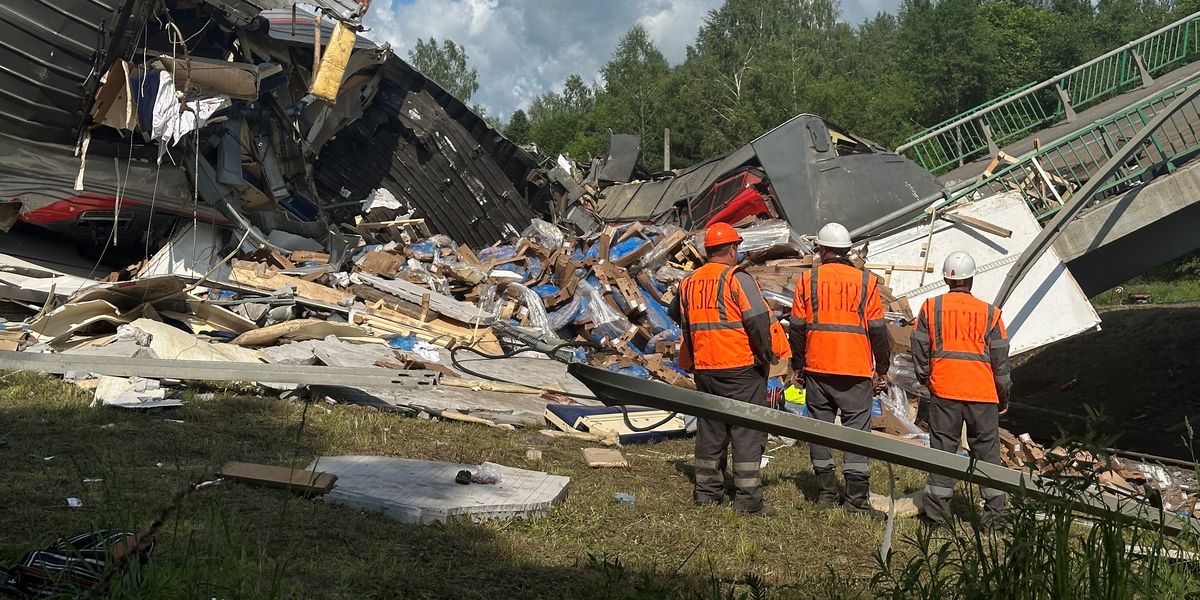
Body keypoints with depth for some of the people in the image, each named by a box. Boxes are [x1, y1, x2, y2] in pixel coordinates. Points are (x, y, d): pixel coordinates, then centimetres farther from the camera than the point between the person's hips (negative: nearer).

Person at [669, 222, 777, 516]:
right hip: (741, 368, -6)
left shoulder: (688, 282, 9)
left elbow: (675, 313, 27)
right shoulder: (737, 279, -11)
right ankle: (748, 499, -1)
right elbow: (758, 320, -18)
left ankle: (707, 491, 23)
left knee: (710, 429, 16)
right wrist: (765, 355, -6)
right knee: (747, 430, -1)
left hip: (703, 368, 6)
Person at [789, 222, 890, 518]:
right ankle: (857, 497, -3)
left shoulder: (809, 279, 2)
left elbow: (797, 327, 3)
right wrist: (882, 369, 8)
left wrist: (797, 366, 13)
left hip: (817, 368, 1)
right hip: (857, 371, -1)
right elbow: (877, 329, 0)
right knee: (857, 429, 1)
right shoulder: (866, 281, 1)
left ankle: (826, 492, 13)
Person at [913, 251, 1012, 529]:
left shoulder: (931, 307, 2)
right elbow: (1000, 358, 5)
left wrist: (925, 378, 20)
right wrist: (1003, 397, 14)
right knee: (987, 451, 8)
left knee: (942, 448, 6)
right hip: (983, 392, 0)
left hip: (944, 391, 0)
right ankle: (994, 513, 10)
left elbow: (919, 348, 4)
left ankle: (936, 511, 7)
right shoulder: (989, 313, 3)